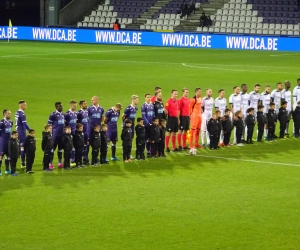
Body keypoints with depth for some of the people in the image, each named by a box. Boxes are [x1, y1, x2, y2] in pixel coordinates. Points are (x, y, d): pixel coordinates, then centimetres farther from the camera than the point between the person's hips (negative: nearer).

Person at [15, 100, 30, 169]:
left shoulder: (17, 113, 11)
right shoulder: (22, 114, -17)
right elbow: (24, 124, -21)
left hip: (18, 132, 9)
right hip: (22, 132, -9)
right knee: (23, 148, -4)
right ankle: (23, 164, -1)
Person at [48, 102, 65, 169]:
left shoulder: (63, 115, 12)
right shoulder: (53, 115, -10)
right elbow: (49, 125, -9)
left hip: (62, 134, 7)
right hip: (55, 135, -7)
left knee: (60, 148, 12)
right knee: (53, 148, -3)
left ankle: (60, 163, 20)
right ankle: (50, 164, 1)